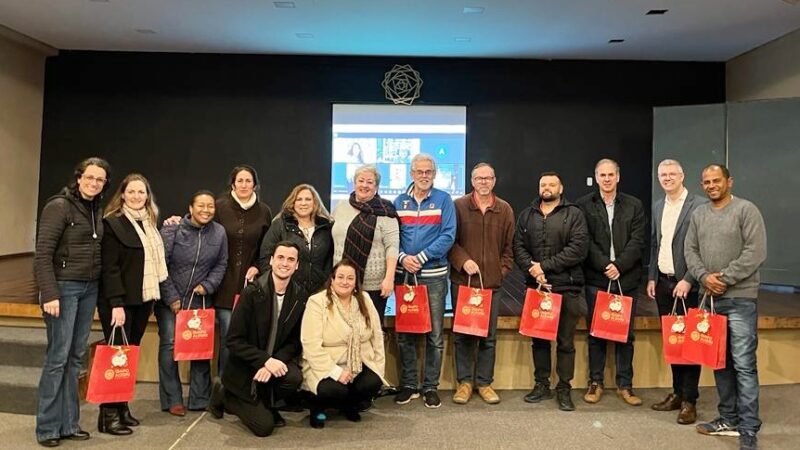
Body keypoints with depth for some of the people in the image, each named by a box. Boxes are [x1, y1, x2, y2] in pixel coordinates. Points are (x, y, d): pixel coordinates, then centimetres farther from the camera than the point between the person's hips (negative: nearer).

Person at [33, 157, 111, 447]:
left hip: (89, 289, 7)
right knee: (58, 356, -3)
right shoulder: (59, 206, -9)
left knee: (76, 357, 9)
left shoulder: (97, 210, 11)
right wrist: (49, 294, -19)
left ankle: (68, 423, 18)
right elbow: (43, 254, -14)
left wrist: (100, 288, 6)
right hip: (64, 287, -6)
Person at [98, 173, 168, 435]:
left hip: (143, 299, 6)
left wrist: (152, 298, 11)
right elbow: (109, 267, -14)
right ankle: (109, 414, 6)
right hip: (120, 301, -6)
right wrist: (116, 303, -18)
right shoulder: (112, 223, -8)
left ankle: (122, 407, 20)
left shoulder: (149, 223, 13)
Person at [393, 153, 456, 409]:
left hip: (434, 275, -2)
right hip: (404, 274, 2)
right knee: (405, 333, 8)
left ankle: (431, 386, 16)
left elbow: (448, 236, -8)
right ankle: (408, 384, 21)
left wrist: (420, 257, -15)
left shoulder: (443, 200, 0)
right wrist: (402, 258, -13)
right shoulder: (399, 201, 8)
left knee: (435, 334, 4)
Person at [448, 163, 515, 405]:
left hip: (492, 282, 2)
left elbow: (509, 246, 9)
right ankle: (464, 381, 18)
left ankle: (484, 382, 20)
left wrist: (503, 270, 0)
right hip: (462, 280, -2)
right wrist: (463, 261, -12)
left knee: (489, 336, 7)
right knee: (463, 333, 5)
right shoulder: (459, 206, 0)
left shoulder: (505, 209, 7)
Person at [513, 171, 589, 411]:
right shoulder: (527, 215, 12)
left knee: (565, 341, 5)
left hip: (566, 287, -3)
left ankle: (564, 389, 17)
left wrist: (545, 265, -14)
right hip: (535, 286, 3)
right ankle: (541, 385, 23)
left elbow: (579, 248, -11)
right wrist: (533, 270, -12)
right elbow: (519, 246, 5)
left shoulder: (574, 214, 0)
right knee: (538, 339, 11)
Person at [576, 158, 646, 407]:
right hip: (596, 278, -1)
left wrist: (619, 266, -12)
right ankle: (595, 382, 17)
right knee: (596, 332, 6)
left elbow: (637, 241, -1)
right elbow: (586, 242, -4)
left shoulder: (634, 205, 7)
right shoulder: (583, 205, 3)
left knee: (626, 333, 8)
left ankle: (625, 384, 19)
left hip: (626, 278, 1)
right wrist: (605, 265, -13)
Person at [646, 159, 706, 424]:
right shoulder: (657, 206, 13)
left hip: (686, 284, -6)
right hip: (663, 282, 6)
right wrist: (652, 278, 11)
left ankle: (689, 400, 10)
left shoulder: (699, 205, -8)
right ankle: (677, 393, 23)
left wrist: (688, 280, -17)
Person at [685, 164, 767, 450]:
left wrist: (725, 278, -14)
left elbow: (756, 252, -12)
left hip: (740, 298, -6)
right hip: (710, 297, 6)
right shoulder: (699, 214, 12)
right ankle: (729, 419, 23)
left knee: (744, 364, -6)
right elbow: (690, 250, 10)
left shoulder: (746, 210, -5)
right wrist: (704, 277, -7)